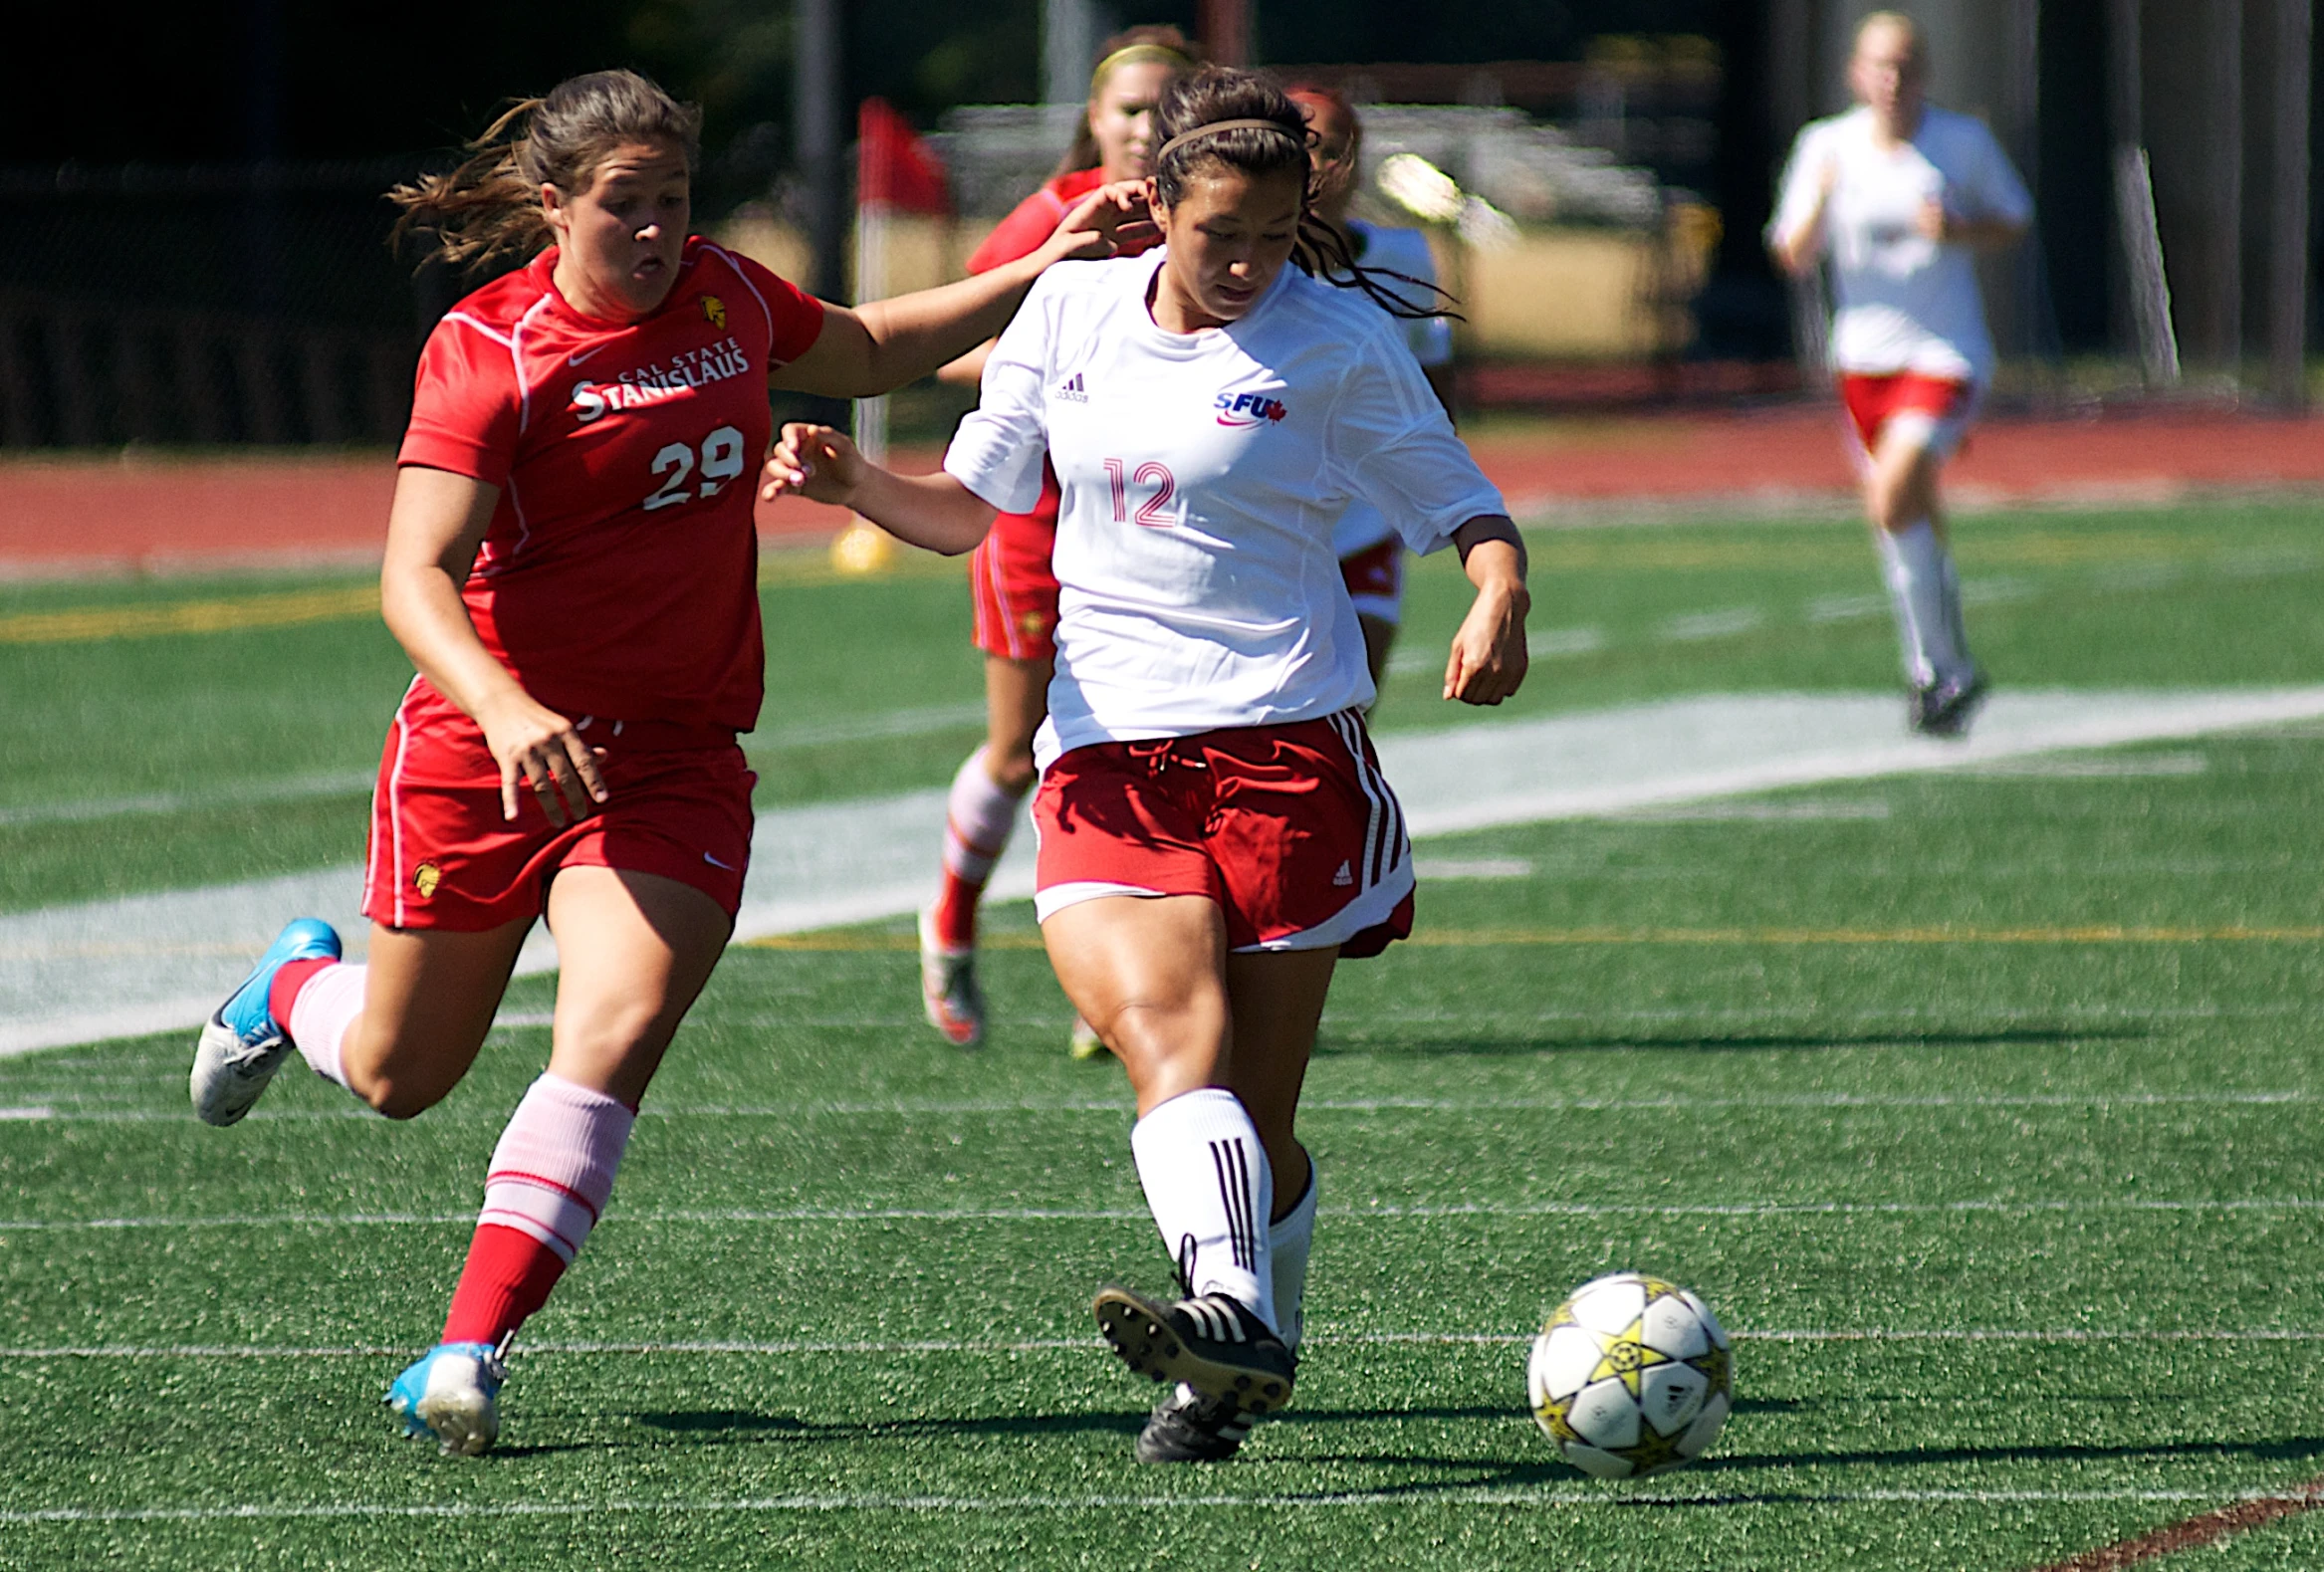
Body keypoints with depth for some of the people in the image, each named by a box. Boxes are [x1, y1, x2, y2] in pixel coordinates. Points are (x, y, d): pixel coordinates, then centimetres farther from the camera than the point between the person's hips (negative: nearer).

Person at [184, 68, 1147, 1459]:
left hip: (674, 759, 3)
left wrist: (1038, 274, 17)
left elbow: (858, 351, 26)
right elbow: (415, 577, -23)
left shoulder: (723, 295, 3)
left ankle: (469, 1356, -20)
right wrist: (501, 705, -41)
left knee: (615, 1039, -20)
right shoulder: (489, 353, -15)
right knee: (399, 1074, 14)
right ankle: (295, 988, 52)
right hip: (484, 750, -3)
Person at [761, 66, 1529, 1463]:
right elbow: (966, 508, 19)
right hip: (1106, 754, 1)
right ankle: (1234, 1311, -41)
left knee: (1255, 1114, -3)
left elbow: (1462, 505, 5)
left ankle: (1248, 1339, 12)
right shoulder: (1073, 310, 10)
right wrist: (851, 483, -1)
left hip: (1285, 744, -1)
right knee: (1168, 1034, -24)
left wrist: (1502, 599, -17)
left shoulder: (1338, 340, 1)